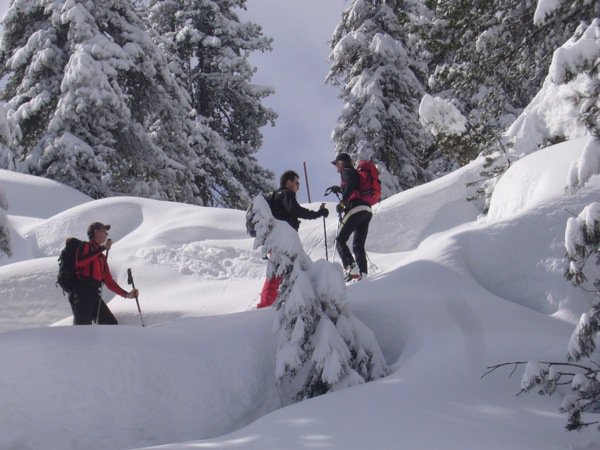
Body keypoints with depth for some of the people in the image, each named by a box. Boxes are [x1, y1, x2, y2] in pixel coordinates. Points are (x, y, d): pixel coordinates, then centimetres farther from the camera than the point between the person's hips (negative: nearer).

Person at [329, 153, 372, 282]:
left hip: (355, 209, -8)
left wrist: (342, 202, -14)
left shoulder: (346, 172, 3)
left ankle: (350, 267, -22)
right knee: (359, 245, 10)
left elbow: (350, 186, -15)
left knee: (340, 241, -3)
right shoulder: (355, 172, 28)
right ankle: (362, 273, -3)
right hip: (367, 210, 8)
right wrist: (338, 189, 47)